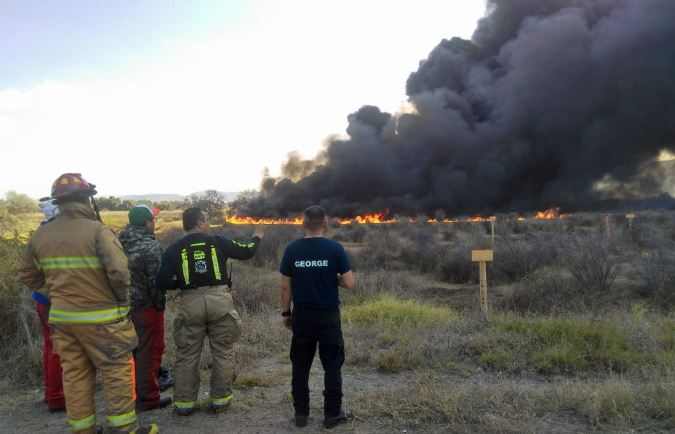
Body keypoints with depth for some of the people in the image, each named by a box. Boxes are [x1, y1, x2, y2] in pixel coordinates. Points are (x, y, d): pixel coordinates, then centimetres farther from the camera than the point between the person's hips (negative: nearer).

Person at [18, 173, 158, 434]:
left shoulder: (41, 235, 4)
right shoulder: (97, 230, -16)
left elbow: (28, 276, 14)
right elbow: (119, 271, -23)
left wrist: (57, 291, 16)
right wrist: (123, 302, -7)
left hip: (61, 316, 6)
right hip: (100, 317, -6)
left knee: (74, 374, 15)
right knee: (117, 371, 6)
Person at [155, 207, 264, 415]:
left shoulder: (173, 249, 4)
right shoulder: (218, 241, 3)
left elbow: (162, 282, -1)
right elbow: (247, 251, 12)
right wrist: (257, 237, 32)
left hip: (190, 303, 1)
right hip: (219, 300, -1)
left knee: (187, 356, 13)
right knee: (223, 353, 11)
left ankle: (184, 403, 20)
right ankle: (220, 400, 19)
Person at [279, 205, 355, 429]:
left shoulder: (292, 249, -4)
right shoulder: (335, 248, -10)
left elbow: (285, 286, 0)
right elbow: (349, 284, -9)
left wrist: (285, 312, 11)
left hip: (301, 315, 2)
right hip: (329, 316, -2)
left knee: (300, 365, 13)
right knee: (332, 365, 10)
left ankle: (301, 413, 21)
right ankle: (332, 414, 17)